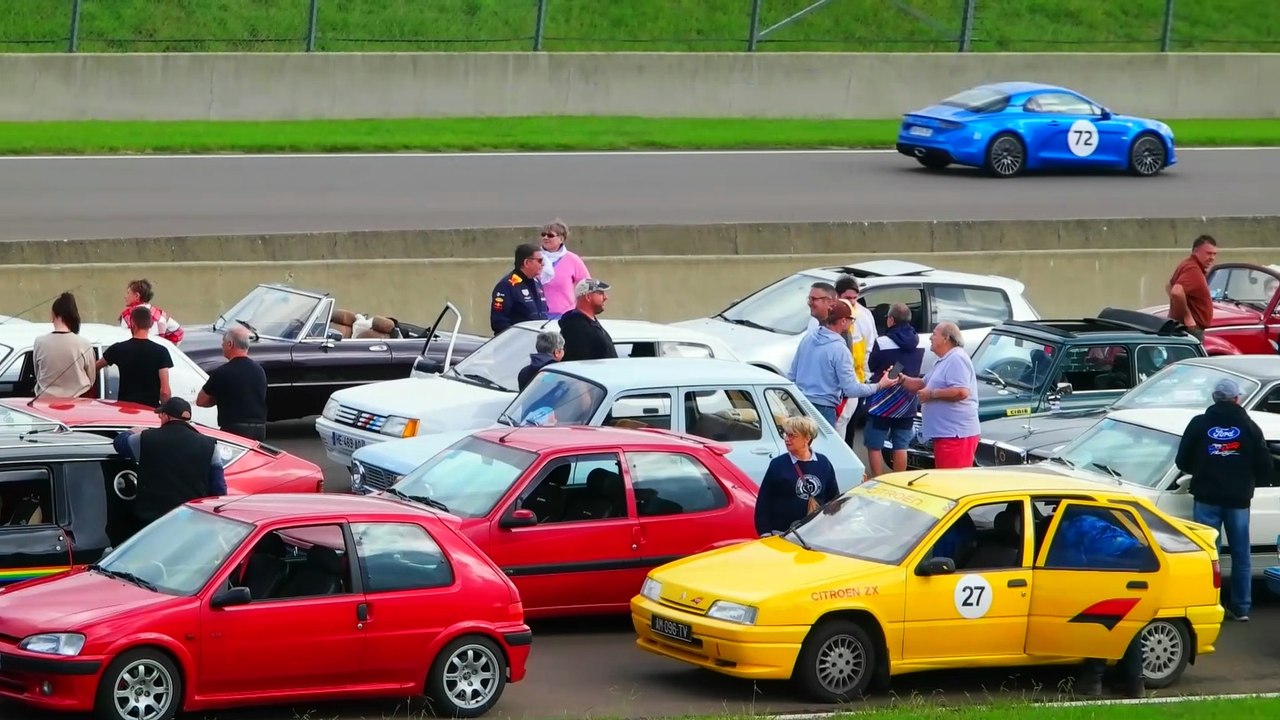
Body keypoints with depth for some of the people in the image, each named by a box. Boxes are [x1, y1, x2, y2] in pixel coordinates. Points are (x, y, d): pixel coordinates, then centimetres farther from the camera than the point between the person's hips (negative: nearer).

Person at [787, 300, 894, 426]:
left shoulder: (807, 338, 5)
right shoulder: (839, 349, -16)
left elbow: (792, 374, 12)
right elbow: (851, 389, -16)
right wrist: (879, 386, -4)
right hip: (824, 408, -7)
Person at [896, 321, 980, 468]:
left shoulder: (956, 359, -13)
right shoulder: (943, 361, 22)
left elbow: (961, 392, -25)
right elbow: (922, 384, 30)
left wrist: (931, 394, -17)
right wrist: (902, 379, 13)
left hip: (956, 434, -11)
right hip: (947, 432, 11)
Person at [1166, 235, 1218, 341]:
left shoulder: (1187, 265, 14)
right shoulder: (1193, 270, -18)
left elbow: (1169, 286, 28)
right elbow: (1177, 292, -34)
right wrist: (1187, 317, -24)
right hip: (1190, 329, -11)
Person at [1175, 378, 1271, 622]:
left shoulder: (1199, 424, -1)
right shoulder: (1249, 427, 2)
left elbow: (1182, 461, 1)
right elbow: (1264, 465, 0)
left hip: (1207, 498, -1)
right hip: (1239, 499, 1)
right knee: (1241, 555, 9)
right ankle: (1241, 608, 11)